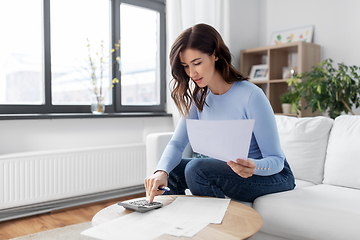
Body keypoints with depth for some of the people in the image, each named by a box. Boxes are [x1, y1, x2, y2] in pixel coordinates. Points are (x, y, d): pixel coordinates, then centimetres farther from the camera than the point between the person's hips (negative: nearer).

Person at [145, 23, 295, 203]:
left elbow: (276, 160, -20)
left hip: (274, 177, -6)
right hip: (231, 170, 6)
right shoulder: (199, 98, -3)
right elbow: (177, 143, -9)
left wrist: (253, 167, -42)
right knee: (170, 169, -6)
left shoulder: (251, 96, -24)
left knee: (197, 168, -28)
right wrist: (161, 171, -30)